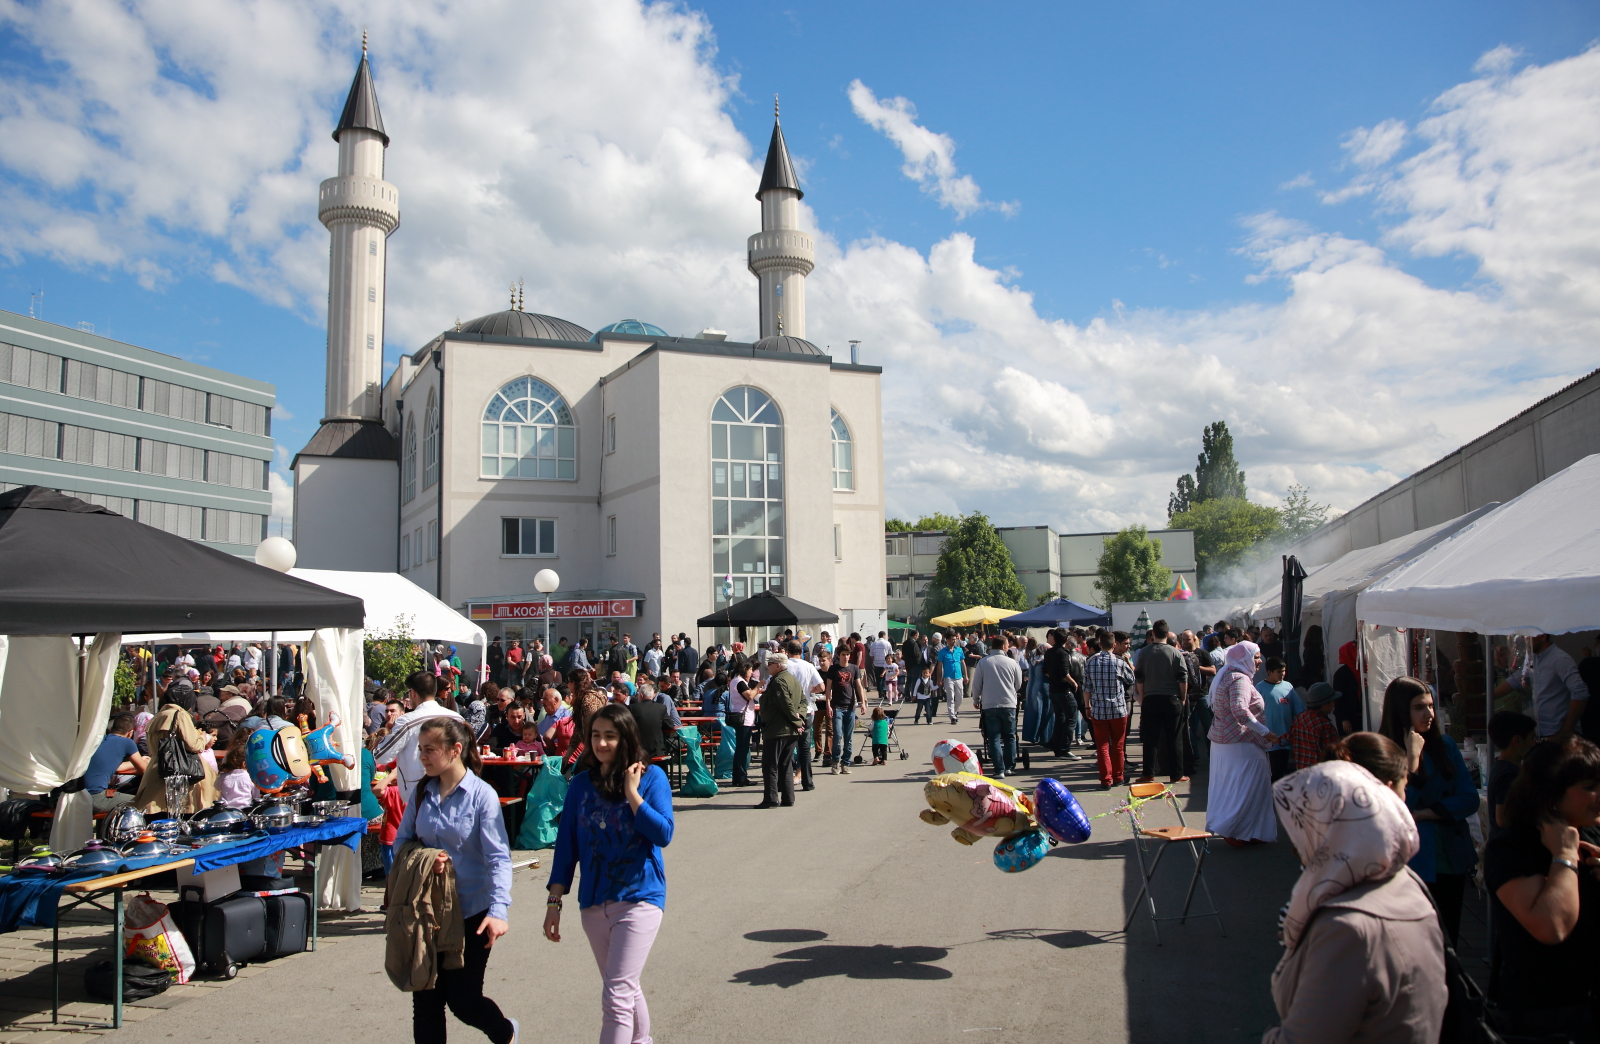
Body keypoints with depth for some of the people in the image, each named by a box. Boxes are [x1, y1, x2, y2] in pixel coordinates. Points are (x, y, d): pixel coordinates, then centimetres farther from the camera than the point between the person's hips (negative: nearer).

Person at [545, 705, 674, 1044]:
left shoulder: (650, 776, -7)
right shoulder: (582, 782, 3)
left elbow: (663, 834, -15)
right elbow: (566, 843, 6)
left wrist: (632, 793, -19)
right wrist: (554, 901, 4)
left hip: (638, 897, -5)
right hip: (593, 902, 5)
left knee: (616, 996, -10)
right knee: (626, 989, 19)